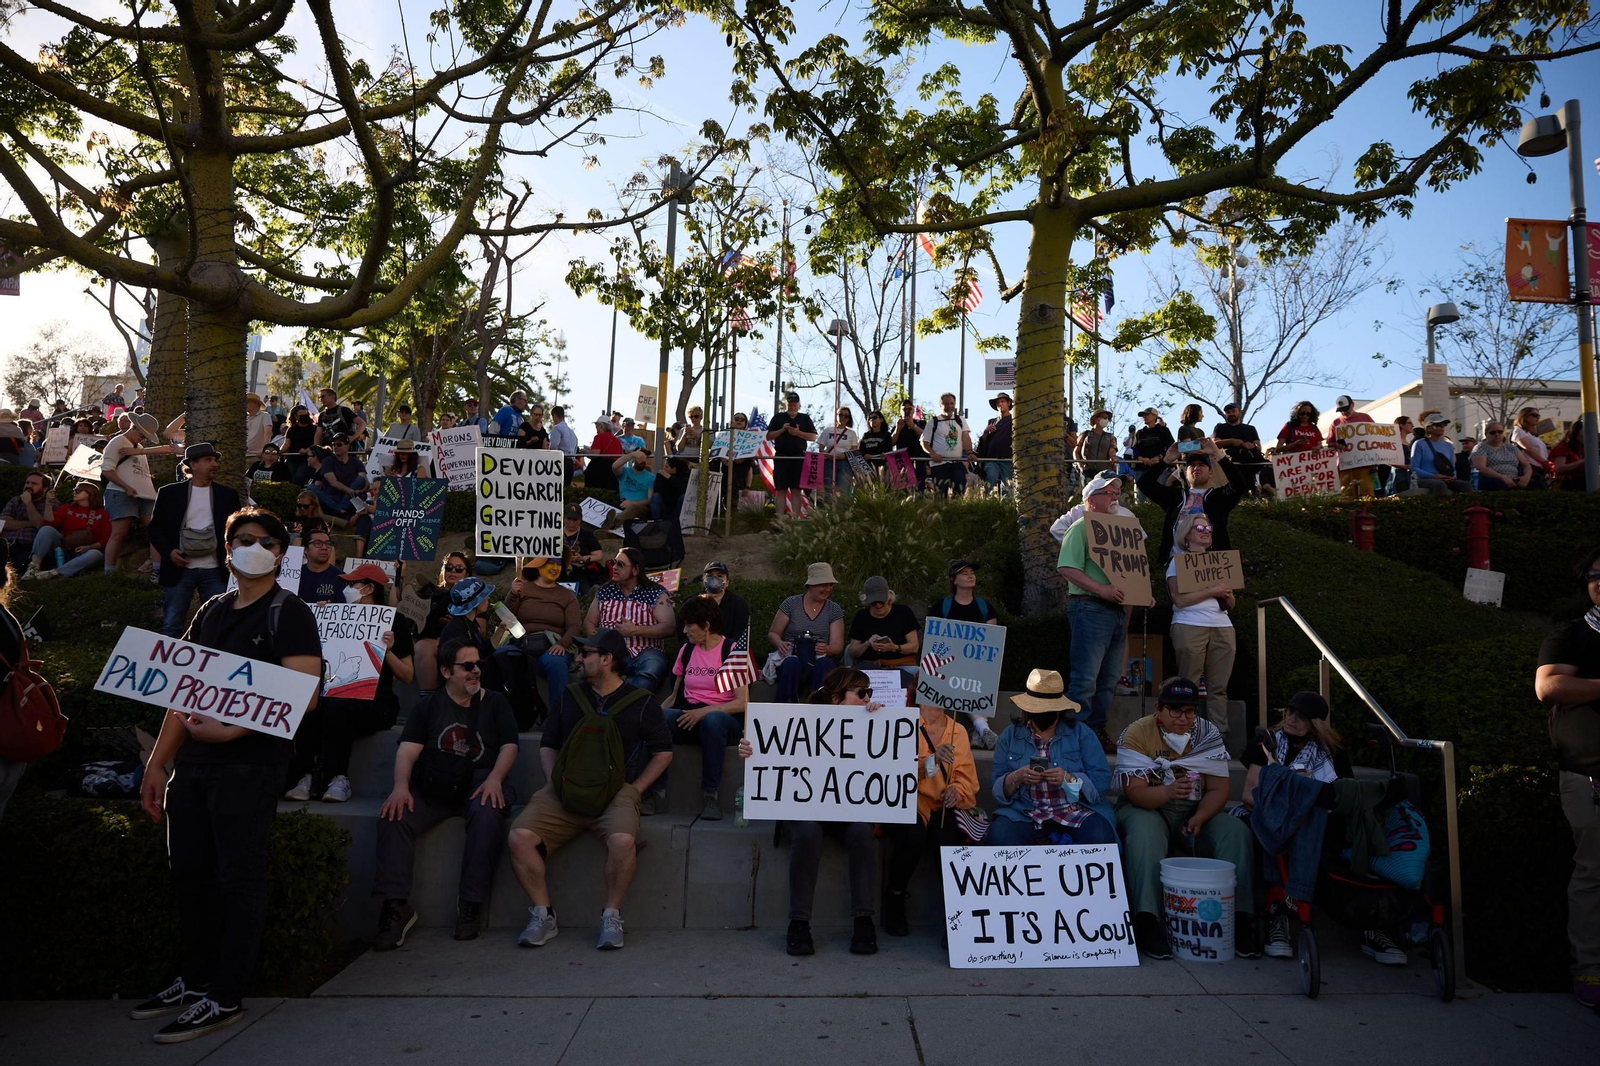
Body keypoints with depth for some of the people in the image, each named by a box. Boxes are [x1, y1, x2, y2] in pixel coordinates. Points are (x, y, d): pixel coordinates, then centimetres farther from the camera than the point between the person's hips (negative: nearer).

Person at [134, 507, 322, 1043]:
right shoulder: (211, 612, 15)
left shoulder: (289, 614, -5)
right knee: (189, 872, 14)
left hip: (249, 764, -7)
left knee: (238, 876, -2)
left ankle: (225, 998, 7)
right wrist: (156, 763, 11)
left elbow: (303, 697, -15)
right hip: (193, 763, 7)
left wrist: (229, 731, -21)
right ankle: (195, 979, 30)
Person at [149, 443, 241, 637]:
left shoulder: (228, 495, 7)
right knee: (171, 626, 4)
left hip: (215, 571, 1)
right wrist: (168, 552, -9)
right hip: (180, 569, -1)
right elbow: (155, 528, 7)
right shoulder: (170, 493, 3)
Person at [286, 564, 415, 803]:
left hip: (377, 701, -4)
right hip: (342, 695, 4)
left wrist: (387, 650, -16)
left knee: (336, 708, -35)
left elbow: (407, 677, -1)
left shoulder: (395, 621, 1)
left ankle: (338, 779, -26)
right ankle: (306, 776, -28)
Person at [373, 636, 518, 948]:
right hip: (431, 789, 2)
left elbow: (509, 746, 6)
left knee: (488, 813, -35)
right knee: (393, 816, -26)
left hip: (478, 785, -1)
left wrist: (494, 779, -14)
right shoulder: (429, 706, 16)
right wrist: (401, 787, -16)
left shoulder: (494, 703, 15)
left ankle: (471, 903, -25)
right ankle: (396, 906, -20)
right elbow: (408, 749, 3)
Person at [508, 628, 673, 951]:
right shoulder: (569, 697, 17)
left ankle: (611, 916, -11)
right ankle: (542, 915, -4)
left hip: (616, 792, -3)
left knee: (623, 840, -35)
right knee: (520, 836, -22)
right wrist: (555, 779, 4)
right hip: (565, 792, 4)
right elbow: (547, 745, 23)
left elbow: (663, 752, 10)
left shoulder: (642, 703, 6)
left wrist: (634, 789, 0)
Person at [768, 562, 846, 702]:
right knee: (792, 664, -37)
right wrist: (780, 644, -14)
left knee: (824, 664, -36)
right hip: (792, 656, -1)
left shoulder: (834, 610, 11)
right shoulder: (791, 604, 7)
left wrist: (826, 649, -21)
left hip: (821, 659, 1)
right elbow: (772, 633, 10)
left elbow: (838, 646, 3)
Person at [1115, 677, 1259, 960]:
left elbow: (1218, 789, -2)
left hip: (1196, 812, 4)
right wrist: (1168, 791, -39)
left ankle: (1239, 918, -18)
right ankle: (1146, 921, -39)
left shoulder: (1208, 734, 2)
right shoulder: (1137, 734, -10)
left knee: (1236, 832, -23)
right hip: (1146, 808, -4)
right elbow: (1135, 792, -18)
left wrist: (1199, 818, -22)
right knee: (1144, 831, -37)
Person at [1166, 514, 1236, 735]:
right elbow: (1180, 599, -10)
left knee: (1219, 686, 0)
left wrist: (1227, 594, -2)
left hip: (1222, 627, 5)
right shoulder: (1178, 561, 6)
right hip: (1190, 626, -5)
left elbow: (1231, 605, 19)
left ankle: (1220, 733, 2)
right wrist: (1212, 590, -12)